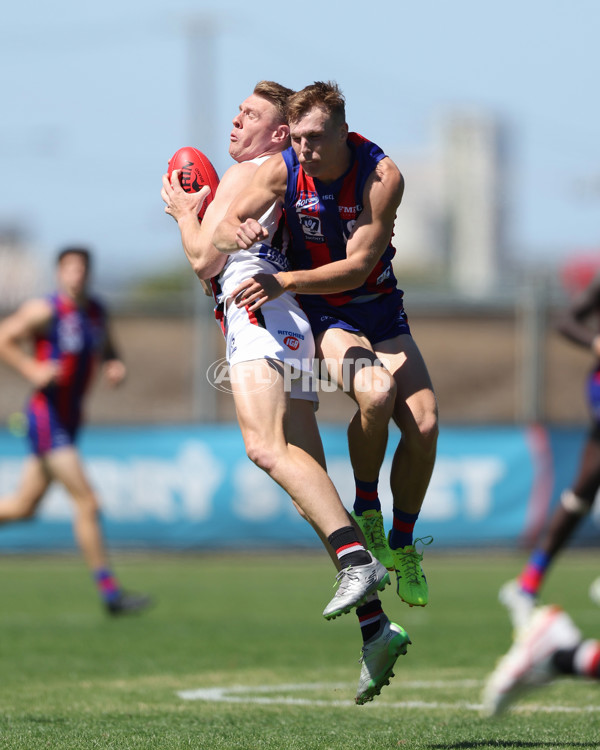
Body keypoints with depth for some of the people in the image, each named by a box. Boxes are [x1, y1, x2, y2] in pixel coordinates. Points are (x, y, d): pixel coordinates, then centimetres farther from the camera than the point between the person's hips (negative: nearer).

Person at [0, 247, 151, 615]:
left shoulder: (97, 312, 10)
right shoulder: (45, 310, -12)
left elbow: (107, 351, 23)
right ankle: (110, 592, -10)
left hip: (70, 420, 8)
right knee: (87, 502, -13)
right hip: (47, 418, -8)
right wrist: (32, 369, -23)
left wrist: (115, 367, 1)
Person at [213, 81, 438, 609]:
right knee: (377, 393, -32)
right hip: (323, 313, -1)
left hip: (381, 308, 1)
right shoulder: (283, 169, -15)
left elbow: (358, 268, -26)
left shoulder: (382, 176, -21)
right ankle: (365, 508, -8)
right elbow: (223, 230, -15)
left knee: (424, 425, -12)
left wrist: (287, 281, -38)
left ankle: (403, 546, 11)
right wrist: (240, 233, -39)